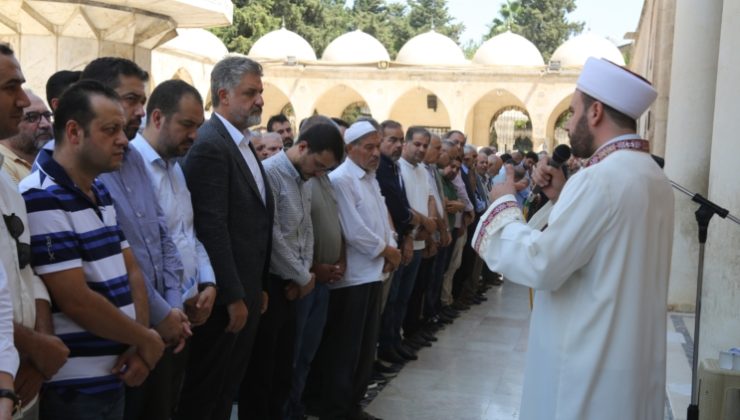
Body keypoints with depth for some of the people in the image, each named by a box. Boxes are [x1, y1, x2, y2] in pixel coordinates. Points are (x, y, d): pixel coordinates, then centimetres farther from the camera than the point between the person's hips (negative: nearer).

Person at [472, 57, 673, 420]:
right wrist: (563, 197, 9)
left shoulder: (601, 179, -21)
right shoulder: (654, 178, 8)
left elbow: (539, 265, -22)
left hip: (589, 370, -9)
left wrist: (504, 205, -8)